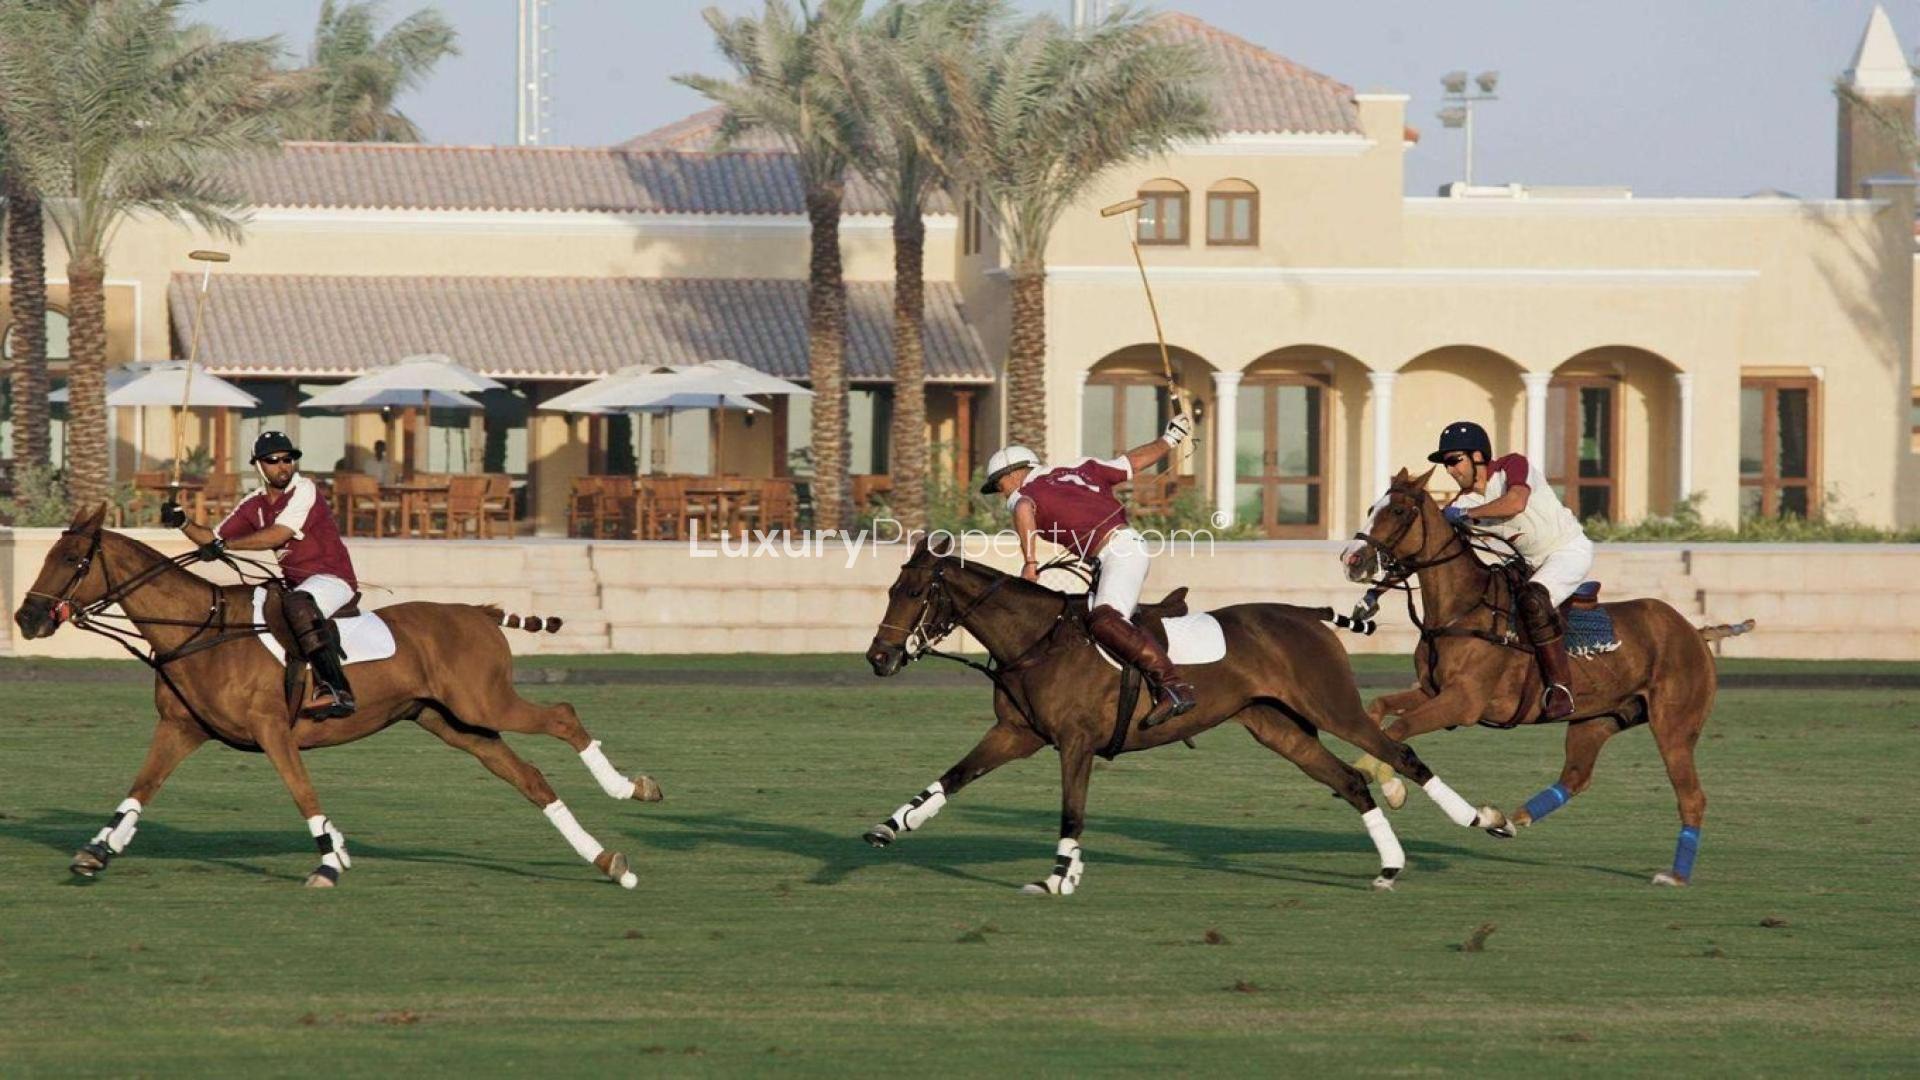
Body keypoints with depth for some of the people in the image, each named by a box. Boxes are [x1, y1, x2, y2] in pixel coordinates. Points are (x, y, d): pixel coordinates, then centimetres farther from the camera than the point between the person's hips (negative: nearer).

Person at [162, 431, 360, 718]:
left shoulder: (304, 490, -10)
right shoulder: (254, 505, 12)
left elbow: (278, 534, -21)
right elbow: (213, 538, 17)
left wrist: (225, 545, -23)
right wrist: (183, 524, -2)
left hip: (333, 579, -9)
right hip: (296, 584, 9)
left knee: (298, 604, -39)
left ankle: (335, 690, -50)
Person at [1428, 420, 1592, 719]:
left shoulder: (1513, 466, -18)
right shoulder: (1464, 503, -1)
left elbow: (1515, 503, -40)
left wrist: (1466, 514, -29)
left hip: (1569, 550, -9)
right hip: (1529, 564, 9)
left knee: (1533, 601, -33)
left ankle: (1561, 687, -32)